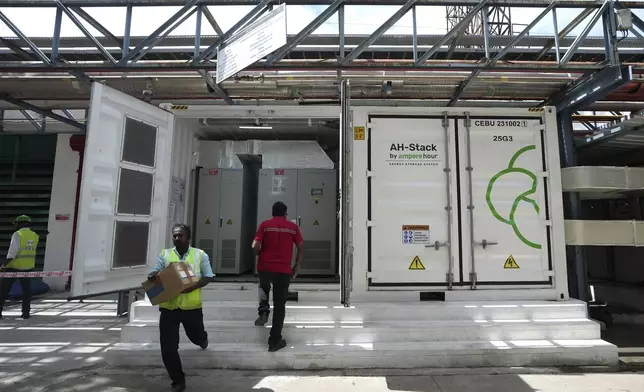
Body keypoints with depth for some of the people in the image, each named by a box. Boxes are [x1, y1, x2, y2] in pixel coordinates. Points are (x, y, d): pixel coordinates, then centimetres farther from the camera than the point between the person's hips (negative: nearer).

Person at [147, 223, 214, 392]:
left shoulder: (200, 255, -3)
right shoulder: (164, 254, 3)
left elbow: (208, 277, -2)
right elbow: (154, 274, 2)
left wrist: (193, 286, -20)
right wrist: (153, 275, -23)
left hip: (192, 307, -1)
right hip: (168, 307, 1)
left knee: (196, 337, 21)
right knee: (168, 349, 2)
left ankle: (202, 337, 61)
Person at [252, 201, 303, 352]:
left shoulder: (265, 225, 0)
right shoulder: (293, 227, 3)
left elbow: (256, 246, -6)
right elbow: (300, 248, 1)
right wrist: (297, 266, 12)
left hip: (264, 267, 1)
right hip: (284, 270, -1)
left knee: (264, 287, 34)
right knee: (279, 305, 9)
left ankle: (263, 312, 13)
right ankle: (275, 341, 13)